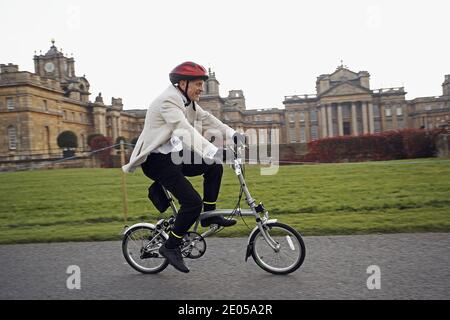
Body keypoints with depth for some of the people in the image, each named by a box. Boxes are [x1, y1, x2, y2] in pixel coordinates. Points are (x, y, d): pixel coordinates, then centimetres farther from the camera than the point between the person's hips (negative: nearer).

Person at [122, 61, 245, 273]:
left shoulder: (187, 101, 9)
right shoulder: (168, 101, -21)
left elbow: (208, 120, 4)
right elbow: (185, 130, -35)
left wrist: (233, 135, -10)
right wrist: (213, 152, -46)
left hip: (173, 156, 9)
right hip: (157, 161, -9)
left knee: (214, 167, 2)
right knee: (192, 202, -16)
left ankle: (209, 215, 12)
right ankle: (170, 247, 1)